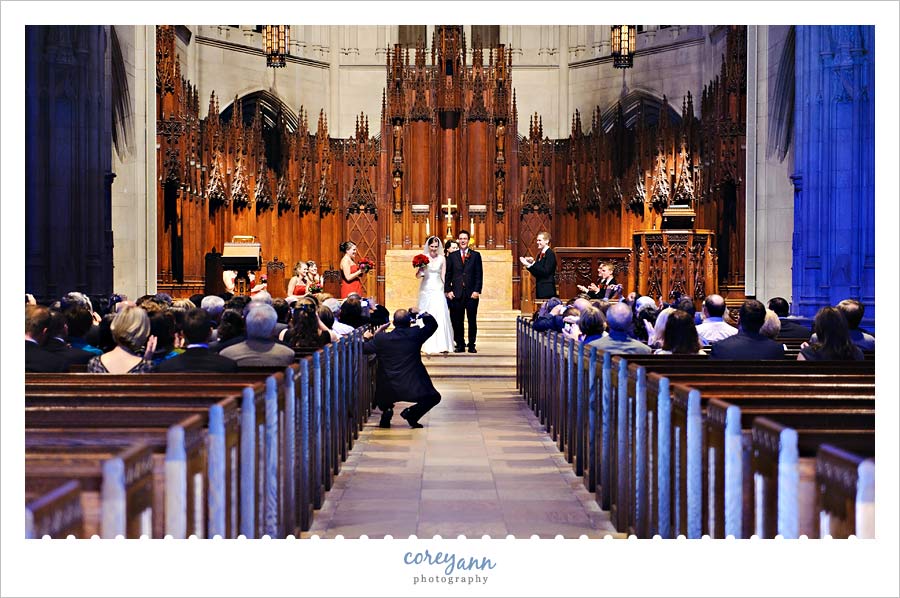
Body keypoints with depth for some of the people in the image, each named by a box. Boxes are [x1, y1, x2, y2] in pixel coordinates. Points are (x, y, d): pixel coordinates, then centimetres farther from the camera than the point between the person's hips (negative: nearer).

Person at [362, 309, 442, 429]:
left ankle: (387, 410, 2)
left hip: (388, 390, 3)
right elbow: (433, 324, 10)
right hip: (414, 387, -3)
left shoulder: (381, 338, -4)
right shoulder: (416, 334, -6)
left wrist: (366, 338, 25)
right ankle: (411, 413, -2)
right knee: (434, 397, 17)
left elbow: (364, 349, 7)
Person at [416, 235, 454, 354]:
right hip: (426, 289, 1)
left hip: (438, 289, 0)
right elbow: (417, 275, 2)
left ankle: (442, 345, -12)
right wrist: (421, 269, -19)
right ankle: (426, 344, 11)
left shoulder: (442, 259, 4)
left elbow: (443, 276, 5)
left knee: (440, 315, -10)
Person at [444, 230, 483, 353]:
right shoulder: (452, 256, 10)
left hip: (471, 293, -1)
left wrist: (477, 290, -6)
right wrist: (448, 290, -1)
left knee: (472, 321, 2)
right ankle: (460, 345, 9)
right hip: (456, 294, 1)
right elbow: (448, 275, 9)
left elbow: (479, 274, 2)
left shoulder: (476, 255, 7)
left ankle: (472, 345, 10)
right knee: (457, 321, 2)